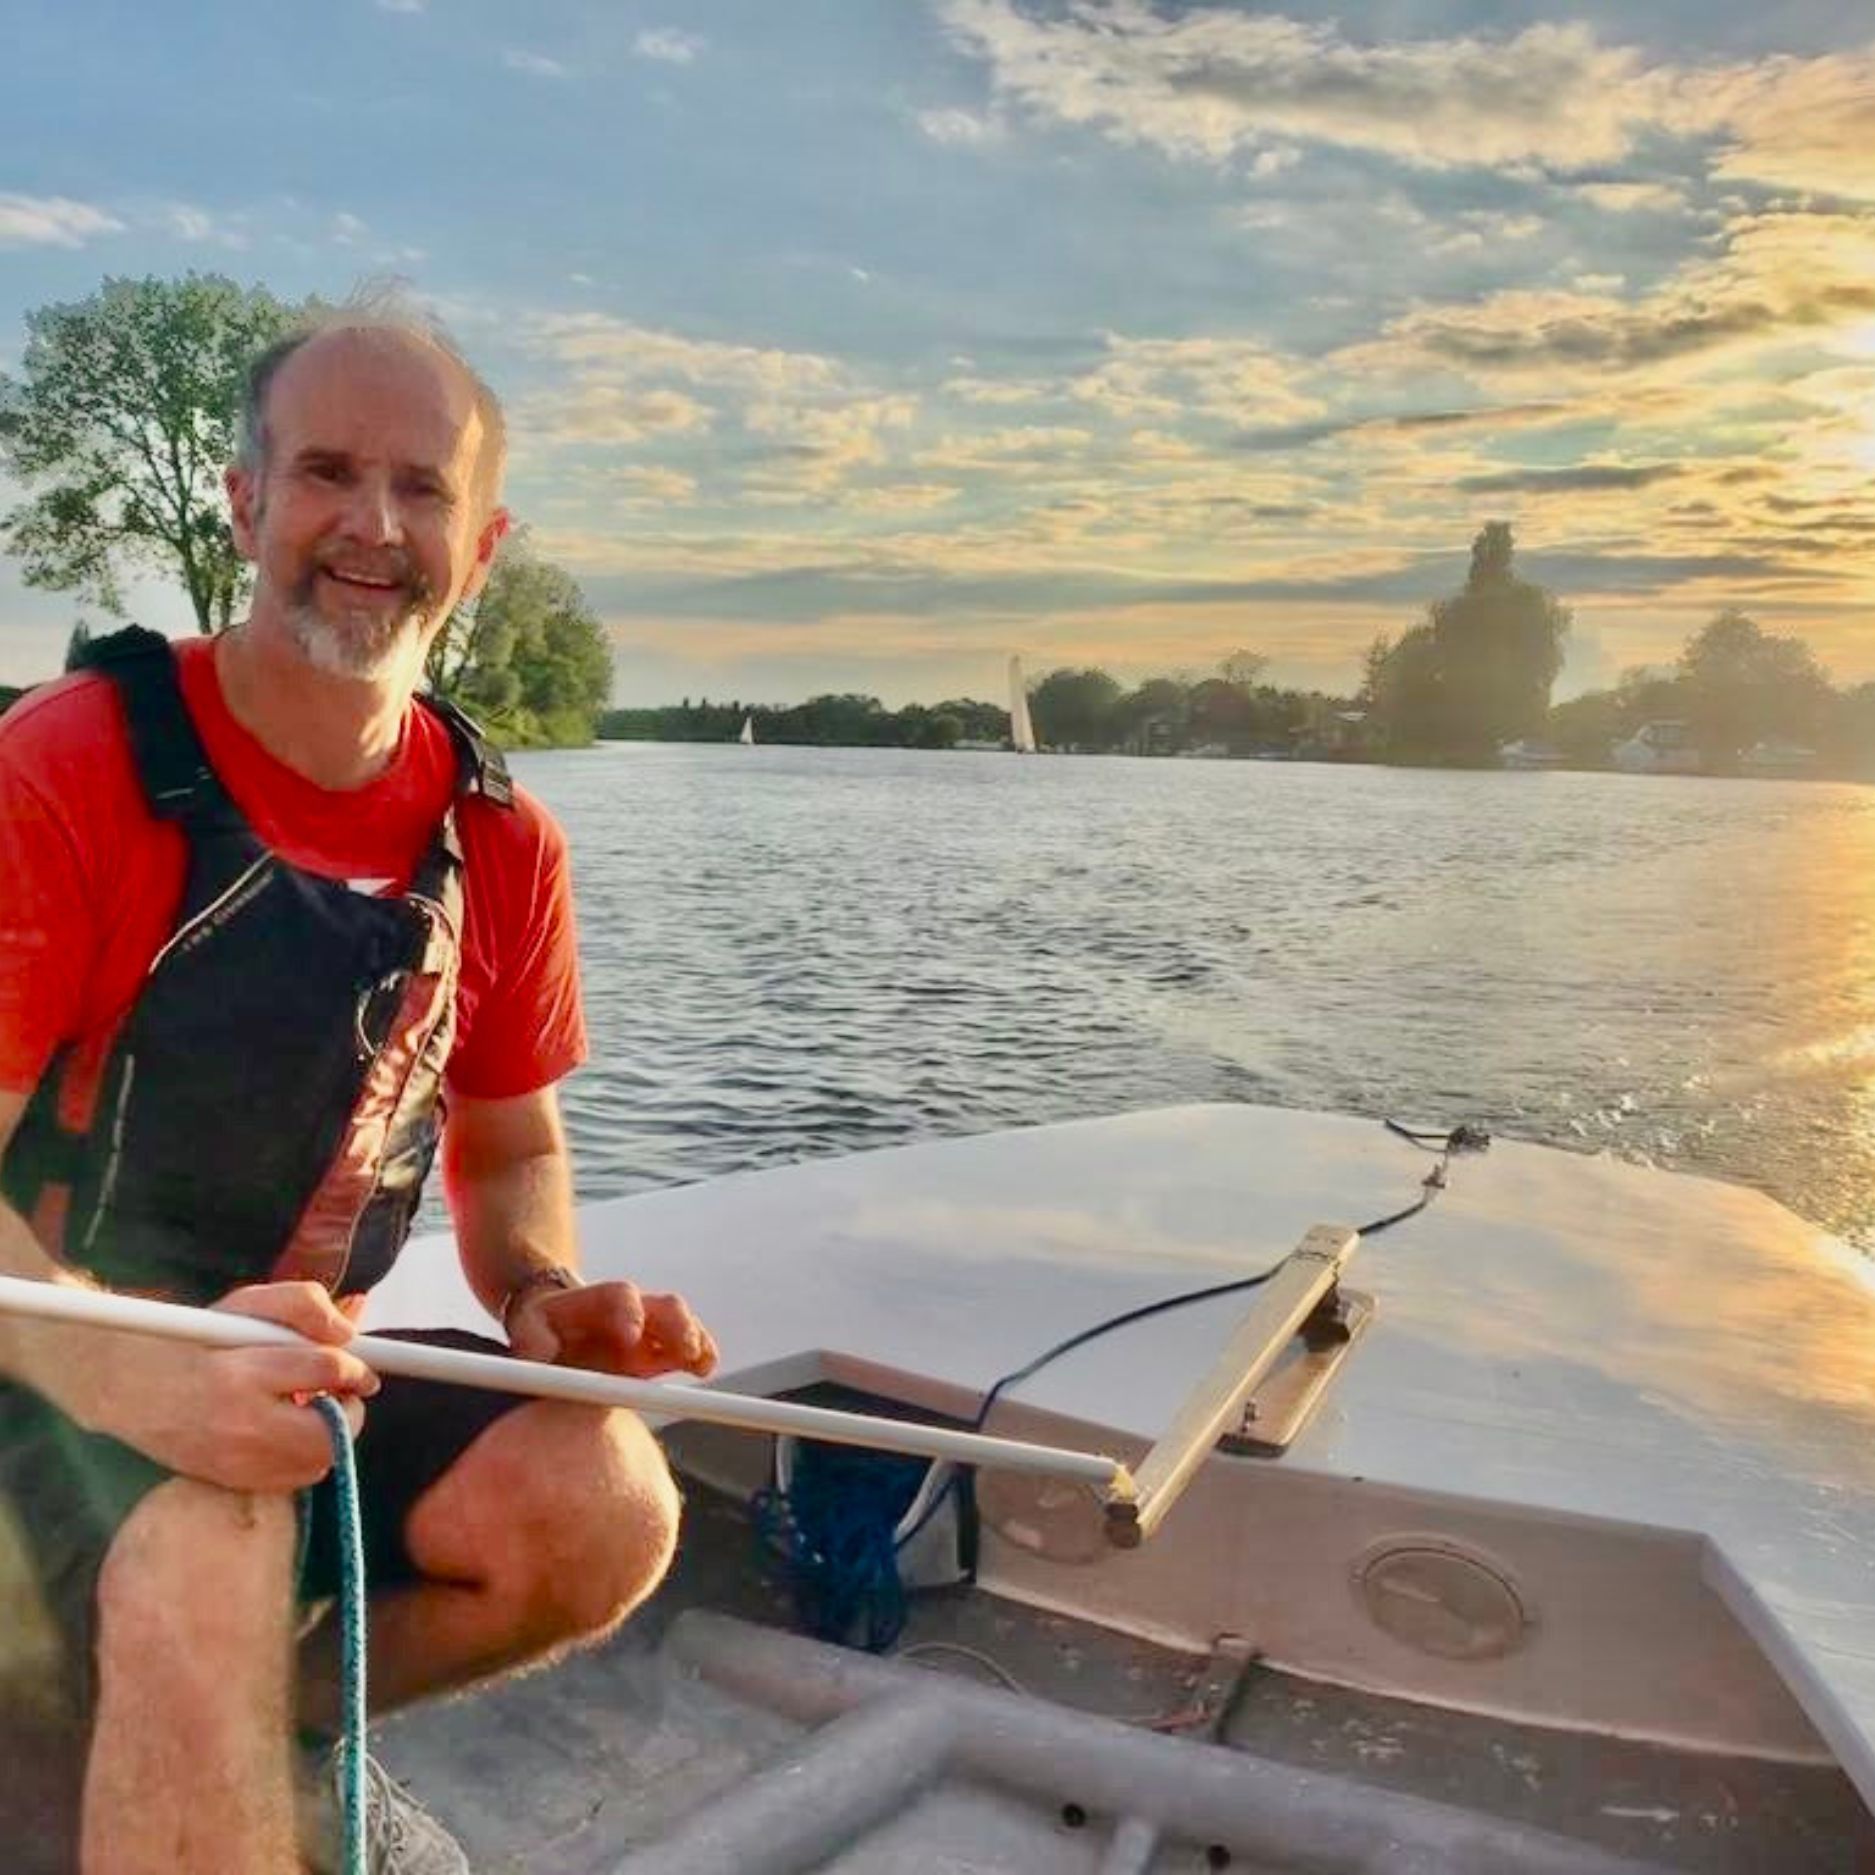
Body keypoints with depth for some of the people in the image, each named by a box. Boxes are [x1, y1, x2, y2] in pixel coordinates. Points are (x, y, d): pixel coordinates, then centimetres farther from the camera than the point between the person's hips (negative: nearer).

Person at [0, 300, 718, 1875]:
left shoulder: (504, 844, -1)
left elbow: (511, 1148, 9)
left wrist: (544, 1299, -12)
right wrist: (130, 1375, -34)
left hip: (318, 1363, 6)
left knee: (606, 1509, -17)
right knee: (208, 1577, -35)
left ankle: (282, 1730, 10)